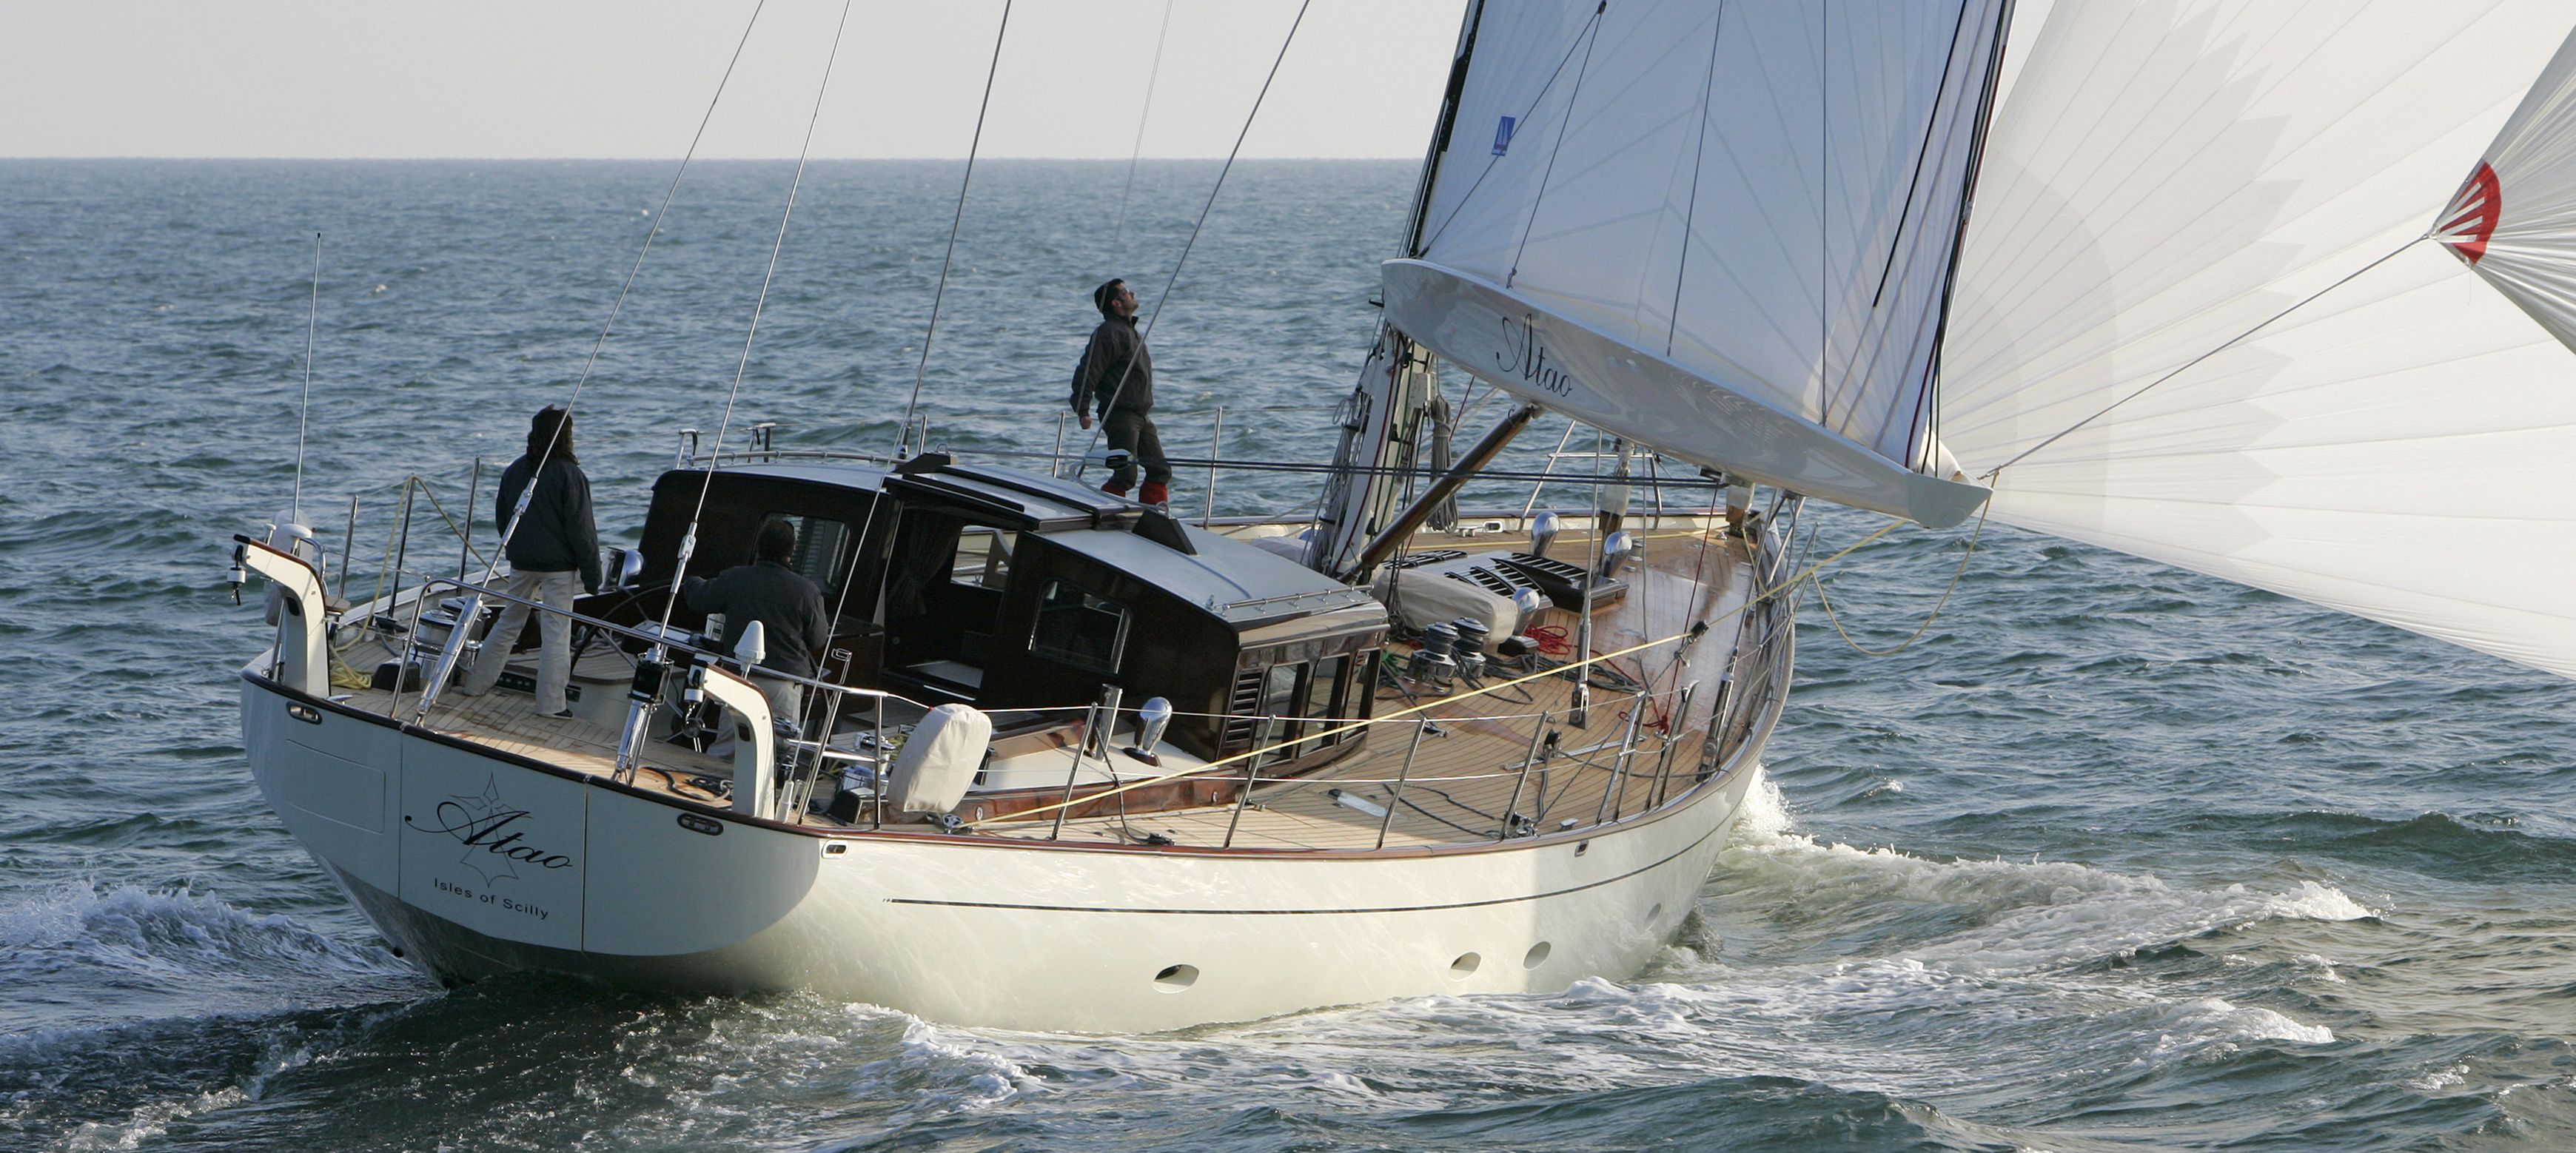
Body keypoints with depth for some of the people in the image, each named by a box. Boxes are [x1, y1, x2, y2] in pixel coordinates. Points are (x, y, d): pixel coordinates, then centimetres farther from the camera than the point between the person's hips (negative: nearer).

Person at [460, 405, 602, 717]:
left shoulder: (514, 471, 4)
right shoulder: (569, 475, -14)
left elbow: (501, 519, 14)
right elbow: (582, 530, -13)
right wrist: (592, 575, -8)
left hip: (521, 562, 5)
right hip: (559, 564, -5)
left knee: (508, 624, 18)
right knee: (556, 632, 0)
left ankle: (476, 684, 22)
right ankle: (550, 703, 0)